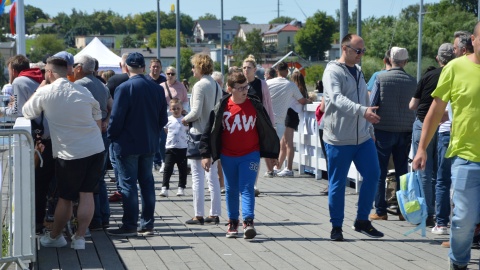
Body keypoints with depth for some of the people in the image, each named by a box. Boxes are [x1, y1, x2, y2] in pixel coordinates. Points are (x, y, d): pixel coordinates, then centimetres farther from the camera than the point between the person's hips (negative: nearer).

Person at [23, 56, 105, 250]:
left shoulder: (46, 93, -7)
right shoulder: (83, 91, 7)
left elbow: (27, 112, 8)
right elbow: (98, 122, 12)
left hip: (70, 153, -4)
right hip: (96, 149, 4)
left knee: (65, 197, 8)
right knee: (87, 193, 8)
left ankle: (54, 237, 23)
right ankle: (79, 237, 10)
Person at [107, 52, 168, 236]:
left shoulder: (124, 88, -16)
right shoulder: (157, 88, 2)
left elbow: (116, 118, -15)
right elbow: (163, 119, 8)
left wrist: (111, 136, 0)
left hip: (127, 144, -6)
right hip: (149, 144, 6)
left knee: (128, 184, 0)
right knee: (147, 183, 11)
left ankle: (129, 226, 3)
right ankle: (147, 225, 14)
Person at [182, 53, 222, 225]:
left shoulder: (200, 86, -15)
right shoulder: (216, 86, 8)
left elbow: (196, 112, -20)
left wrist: (185, 119, -2)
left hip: (199, 134, -8)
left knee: (197, 176, -1)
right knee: (212, 175, 12)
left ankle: (198, 215, 1)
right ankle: (215, 213, 15)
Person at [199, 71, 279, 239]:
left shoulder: (255, 105, -2)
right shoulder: (222, 107, -4)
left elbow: (267, 129, 7)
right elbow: (210, 130, 0)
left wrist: (274, 152, 13)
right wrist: (206, 154, -3)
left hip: (250, 154, -1)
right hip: (228, 156, 1)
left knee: (247, 187, -10)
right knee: (231, 190, 11)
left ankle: (248, 222, -15)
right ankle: (232, 223, 21)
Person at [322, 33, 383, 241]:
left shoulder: (359, 72, 16)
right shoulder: (333, 71, -10)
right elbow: (337, 99, -27)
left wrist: (370, 129, 19)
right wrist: (362, 111, -40)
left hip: (363, 138, 7)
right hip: (338, 139, -7)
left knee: (372, 175, 2)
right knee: (337, 183, 1)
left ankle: (362, 220, 15)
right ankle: (336, 226, 13)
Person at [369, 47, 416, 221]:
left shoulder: (381, 78, -8)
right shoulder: (412, 82, 0)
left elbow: (371, 104, -6)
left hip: (384, 130, -3)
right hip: (405, 132, 3)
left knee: (380, 172, 5)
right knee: (402, 171, 10)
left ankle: (380, 211, 4)